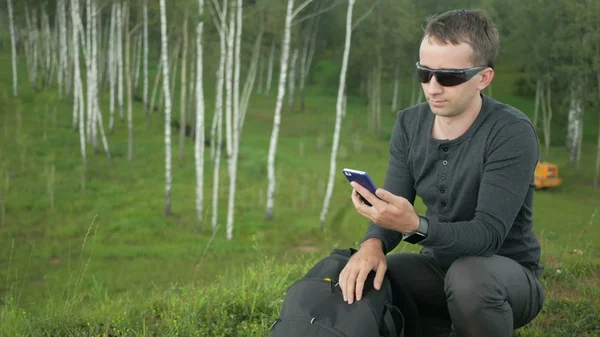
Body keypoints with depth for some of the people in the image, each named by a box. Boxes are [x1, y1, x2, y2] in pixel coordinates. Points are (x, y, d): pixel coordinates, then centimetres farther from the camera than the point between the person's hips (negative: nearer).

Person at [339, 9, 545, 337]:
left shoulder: (512, 133, -22)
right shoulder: (409, 123, -3)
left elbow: (488, 233, -28)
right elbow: (393, 210, -6)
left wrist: (415, 226, -45)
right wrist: (372, 244, -30)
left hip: (508, 273, -5)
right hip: (440, 267, 5)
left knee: (469, 276, -38)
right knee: (362, 277, -20)